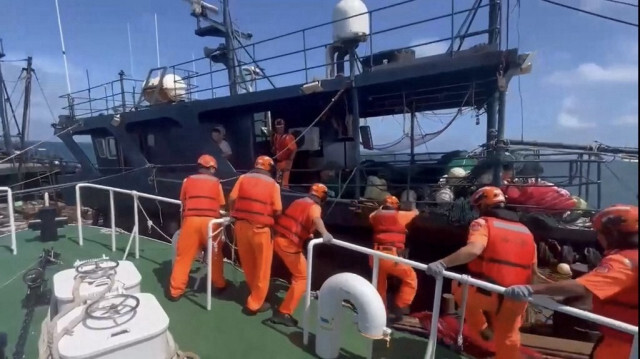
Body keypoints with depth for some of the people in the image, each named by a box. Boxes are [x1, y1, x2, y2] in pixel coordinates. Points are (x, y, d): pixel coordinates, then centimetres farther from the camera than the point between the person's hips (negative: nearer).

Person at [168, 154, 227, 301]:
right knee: (215, 254, 17)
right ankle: (219, 284, 30)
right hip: (210, 221, 0)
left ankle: (176, 290, 16)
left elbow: (183, 203, 19)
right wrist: (219, 218, 30)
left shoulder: (188, 180, 13)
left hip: (191, 220, 0)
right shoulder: (216, 182, 11)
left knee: (184, 255, 10)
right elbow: (220, 206, 12)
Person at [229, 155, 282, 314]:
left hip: (241, 225, 4)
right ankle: (255, 303, 22)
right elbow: (278, 210, -6)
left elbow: (231, 199, 1)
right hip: (261, 229, -4)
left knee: (248, 264, 20)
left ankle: (255, 293, 40)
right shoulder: (273, 184, -2)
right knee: (262, 268, 12)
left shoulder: (243, 178, 4)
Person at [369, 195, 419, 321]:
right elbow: (415, 213, 24)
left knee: (380, 283, 24)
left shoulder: (377, 216, 14)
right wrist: (413, 208, 47)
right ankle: (398, 309, 4)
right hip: (391, 255, -5)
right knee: (410, 278, 11)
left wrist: (380, 208, 56)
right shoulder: (399, 215, 4)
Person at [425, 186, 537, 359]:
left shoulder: (483, 223, -5)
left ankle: (481, 328, 26)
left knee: (459, 286, 25)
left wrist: (442, 263, -31)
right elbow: (533, 269, 18)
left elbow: (474, 249, -26)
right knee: (507, 339, 23)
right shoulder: (525, 231, 15)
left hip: (488, 292, -5)